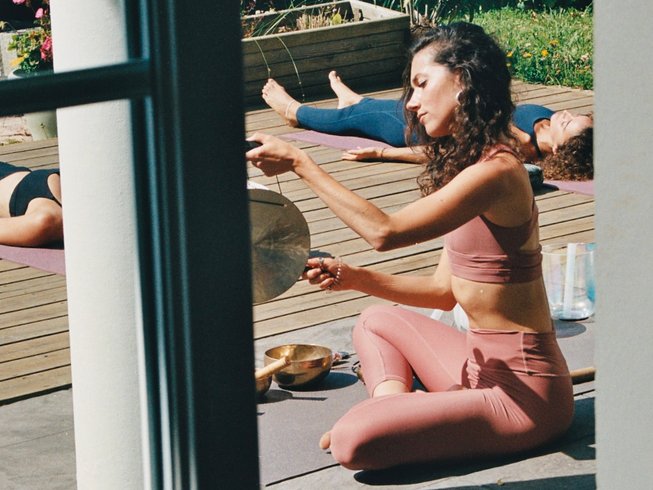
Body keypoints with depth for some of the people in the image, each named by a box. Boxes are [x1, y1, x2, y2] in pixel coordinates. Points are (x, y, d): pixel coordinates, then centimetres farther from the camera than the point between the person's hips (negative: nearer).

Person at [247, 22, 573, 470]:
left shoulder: (495, 173, -20)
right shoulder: (465, 163, 12)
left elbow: (385, 231, -28)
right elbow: (445, 290, 15)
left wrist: (300, 164, -20)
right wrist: (355, 277, 3)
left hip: (524, 391, -10)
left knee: (353, 442, -25)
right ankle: (394, 401, 4)